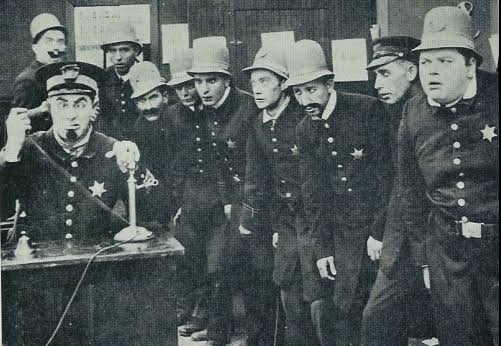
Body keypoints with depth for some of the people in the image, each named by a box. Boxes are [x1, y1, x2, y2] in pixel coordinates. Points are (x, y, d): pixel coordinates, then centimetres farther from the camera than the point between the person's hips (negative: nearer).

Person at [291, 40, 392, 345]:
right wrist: (322, 248, 2)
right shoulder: (305, 130, 6)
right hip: (342, 227, 4)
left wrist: (379, 232, -14)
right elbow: (314, 193, 7)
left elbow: (388, 173, -11)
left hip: (381, 220, -4)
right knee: (343, 306, 1)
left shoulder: (369, 109, -11)